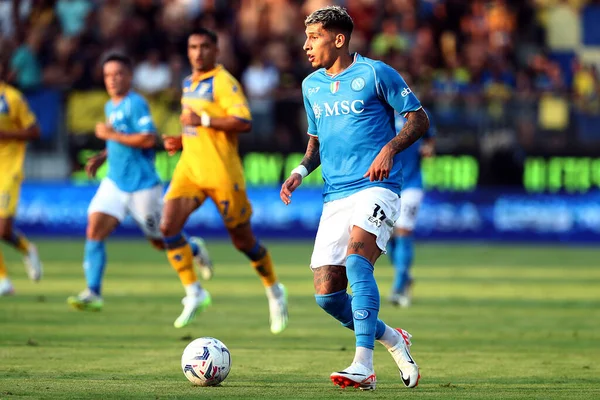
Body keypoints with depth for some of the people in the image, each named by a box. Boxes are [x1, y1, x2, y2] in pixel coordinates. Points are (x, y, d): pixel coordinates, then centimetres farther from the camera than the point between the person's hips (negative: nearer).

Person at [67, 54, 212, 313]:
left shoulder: (136, 104, -14)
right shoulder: (110, 106, 13)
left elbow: (148, 139, -24)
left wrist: (111, 135, -19)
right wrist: (102, 157, 12)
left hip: (142, 185, -7)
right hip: (114, 182, 7)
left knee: (161, 241, 8)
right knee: (94, 231, -12)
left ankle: (195, 249, 40)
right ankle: (93, 294, -14)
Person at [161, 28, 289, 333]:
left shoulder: (223, 82, -12)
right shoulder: (188, 84, 14)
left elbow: (244, 123, -22)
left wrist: (203, 120, -23)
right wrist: (181, 141, 13)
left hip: (222, 173, -7)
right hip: (190, 169, 7)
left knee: (243, 241, 4)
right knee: (168, 226, -13)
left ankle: (274, 292, 27)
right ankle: (194, 294, -4)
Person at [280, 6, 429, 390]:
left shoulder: (376, 73, -2)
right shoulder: (311, 86, 16)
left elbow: (419, 119, 0)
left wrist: (389, 149, -17)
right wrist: (302, 170, 8)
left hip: (376, 187, -6)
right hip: (335, 196, 6)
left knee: (357, 257, -30)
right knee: (327, 293, -3)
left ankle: (364, 364, -33)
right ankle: (393, 340, 21)